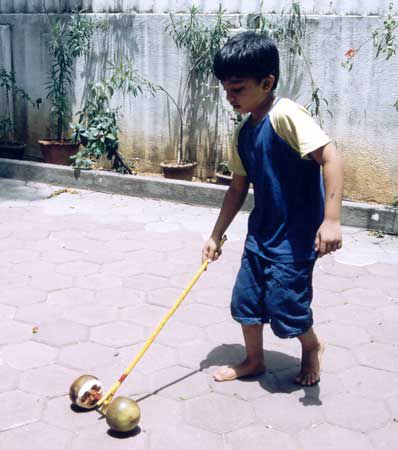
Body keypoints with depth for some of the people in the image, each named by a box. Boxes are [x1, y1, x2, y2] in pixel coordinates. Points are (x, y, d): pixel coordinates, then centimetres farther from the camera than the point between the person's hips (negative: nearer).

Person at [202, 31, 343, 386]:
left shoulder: (287, 115, -19)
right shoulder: (243, 133, 6)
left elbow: (331, 157, -27)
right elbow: (238, 188, 15)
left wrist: (332, 218, -33)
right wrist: (216, 235, 16)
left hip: (296, 234, -8)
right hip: (261, 230, 8)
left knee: (284, 303, -2)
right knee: (245, 298, 11)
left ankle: (312, 346, 29)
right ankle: (254, 360, 32)